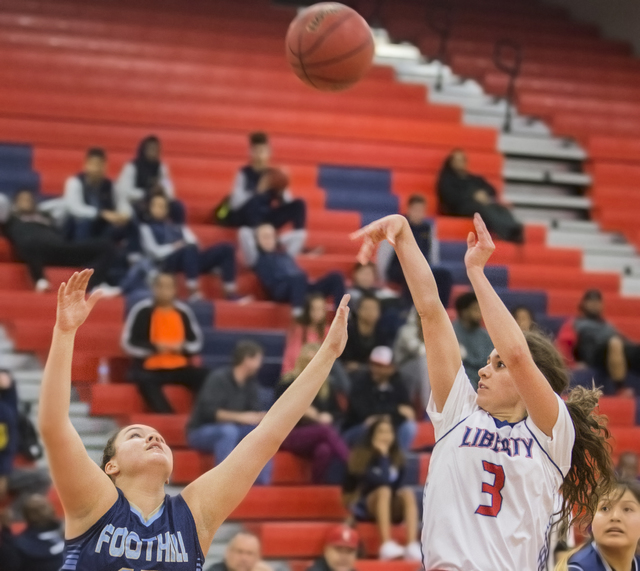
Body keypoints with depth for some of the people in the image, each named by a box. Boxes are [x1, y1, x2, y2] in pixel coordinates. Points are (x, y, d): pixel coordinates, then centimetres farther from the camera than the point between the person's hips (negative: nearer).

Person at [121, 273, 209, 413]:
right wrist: (154, 348, -18)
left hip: (180, 368, 3)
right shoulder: (143, 310, -2)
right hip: (150, 369, -3)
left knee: (204, 376, -24)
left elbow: (197, 343, 13)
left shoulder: (183, 311, 7)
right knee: (145, 380, -37)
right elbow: (129, 343, -3)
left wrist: (182, 348, -9)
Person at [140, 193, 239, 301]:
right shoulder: (146, 228, 14)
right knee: (190, 248, -39)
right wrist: (174, 247, -14)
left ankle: (230, 292, -24)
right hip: (168, 262, -6)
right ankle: (194, 292, -46)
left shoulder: (177, 226, 30)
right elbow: (155, 252, -1)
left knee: (226, 248, -11)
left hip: (190, 258, 6)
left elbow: (193, 242, 16)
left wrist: (184, 245, -7)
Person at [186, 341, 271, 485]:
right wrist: (239, 417, -33)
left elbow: (255, 411, 3)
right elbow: (208, 411, -27)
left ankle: (262, 485, -18)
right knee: (228, 430, -38)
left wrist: (261, 418, -21)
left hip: (229, 431, 7)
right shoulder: (219, 378, -19)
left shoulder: (250, 383, 4)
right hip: (201, 432, -7)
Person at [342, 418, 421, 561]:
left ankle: (413, 546, -42)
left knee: (408, 492, -27)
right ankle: (386, 545, -49)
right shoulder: (361, 455, -2)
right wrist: (382, 456, -11)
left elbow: (400, 484, 3)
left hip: (391, 508, 4)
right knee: (384, 490, -34)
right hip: (364, 508, -4)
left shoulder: (397, 457, 10)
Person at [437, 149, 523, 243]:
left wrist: (484, 194, -6)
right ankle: (507, 231, -66)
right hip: (462, 206, -5)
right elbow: (451, 197, -1)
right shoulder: (446, 179, 19)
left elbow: (491, 190, 19)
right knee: (484, 208, -39)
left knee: (501, 209, -31)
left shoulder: (475, 179, 35)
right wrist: (473, 196, -12)